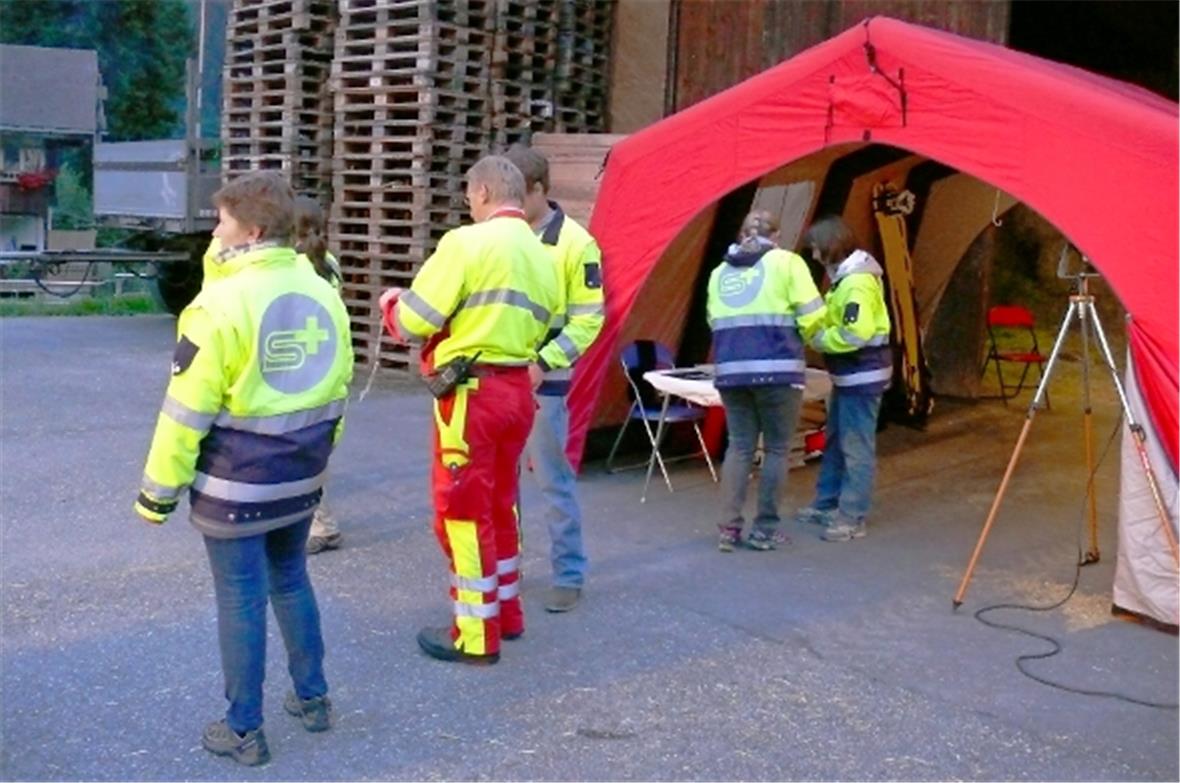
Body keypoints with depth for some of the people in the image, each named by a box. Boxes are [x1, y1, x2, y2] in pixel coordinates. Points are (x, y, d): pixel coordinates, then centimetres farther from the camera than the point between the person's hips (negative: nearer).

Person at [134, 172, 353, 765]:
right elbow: (337, 388, 12)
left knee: (241, 599, 4)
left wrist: (159, 490, -7)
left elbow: (187, 411, -16)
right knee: (291, 582, 21)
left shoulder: (222, 302, -18)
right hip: (298, 475, 7)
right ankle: (313, 698, 31)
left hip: (235, 482, -6)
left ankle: (244, 731, 14)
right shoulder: (322, 294, 4)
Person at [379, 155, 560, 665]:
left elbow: (413, 323, -12)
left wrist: (392, 303, 10)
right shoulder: (542, 256, 12)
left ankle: (476, 635, 9)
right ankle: (506, 613, 32)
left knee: (462, 511, 2)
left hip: (471, 393, -8)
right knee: (500, 504, 21)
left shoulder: (467, 242, -11)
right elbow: (535, 331, 13)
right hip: (518, 390, 8)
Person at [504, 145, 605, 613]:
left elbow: (589, 320, -9)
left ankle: (569, 575, 14)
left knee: (554, 482, 2)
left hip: (543, 384, -5)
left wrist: (543, 363, -20)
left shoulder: (575, 244, -8)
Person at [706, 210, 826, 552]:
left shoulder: (720, 272, 14)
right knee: (776, 449, 8)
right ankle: (764, 529, 11)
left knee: (739, 446, 11)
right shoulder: (785, 262, 1)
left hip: (731, 371, 4)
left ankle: (729, 529, 7)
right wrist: (798, 340, 15)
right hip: (777, 370, -4)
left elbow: (715, 321, 11)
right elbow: (812, 316, -3)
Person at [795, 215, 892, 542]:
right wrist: (819, 333, -1)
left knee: (856, 447, -5)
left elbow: (857, 332, -30)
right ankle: (826, 504, 30)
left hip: (863, 374, -11)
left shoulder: (857, 282, -21)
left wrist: (818, 339, -18)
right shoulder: (844, 276, 11)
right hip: (848, 374, 11)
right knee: (834, 440, 19)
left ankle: (852, 518, 1)